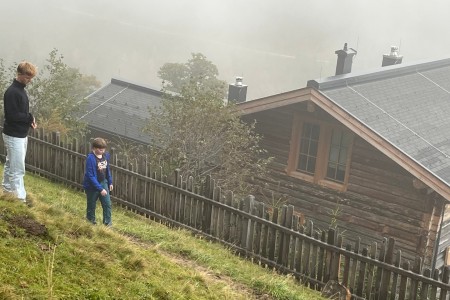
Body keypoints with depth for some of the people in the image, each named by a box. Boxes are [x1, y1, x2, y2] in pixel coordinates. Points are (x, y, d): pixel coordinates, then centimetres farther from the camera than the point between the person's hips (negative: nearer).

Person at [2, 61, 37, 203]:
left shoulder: (21, 89, 9)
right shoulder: (11, 92, -22)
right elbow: (12, 115, -25)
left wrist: (29, 120, 0)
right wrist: (30, 118, -14)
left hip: (21, 134, 9)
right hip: (14, 136, -9)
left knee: (11, 163, 21)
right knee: (18, 168, -6)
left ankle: (7, 188, 35)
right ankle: (20, 199, -2)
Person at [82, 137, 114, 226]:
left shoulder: (106, 155, -6)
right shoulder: (90, 158, -26)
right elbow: (90, 176, -26)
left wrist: (110, 182, 12)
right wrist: (100, 189, -26)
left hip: (103, 183, 5)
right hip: (92, 186, -5)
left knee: (107, 203, 4)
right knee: (91, 205, 13)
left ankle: (108, 223, 15)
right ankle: (91, 222, 32)